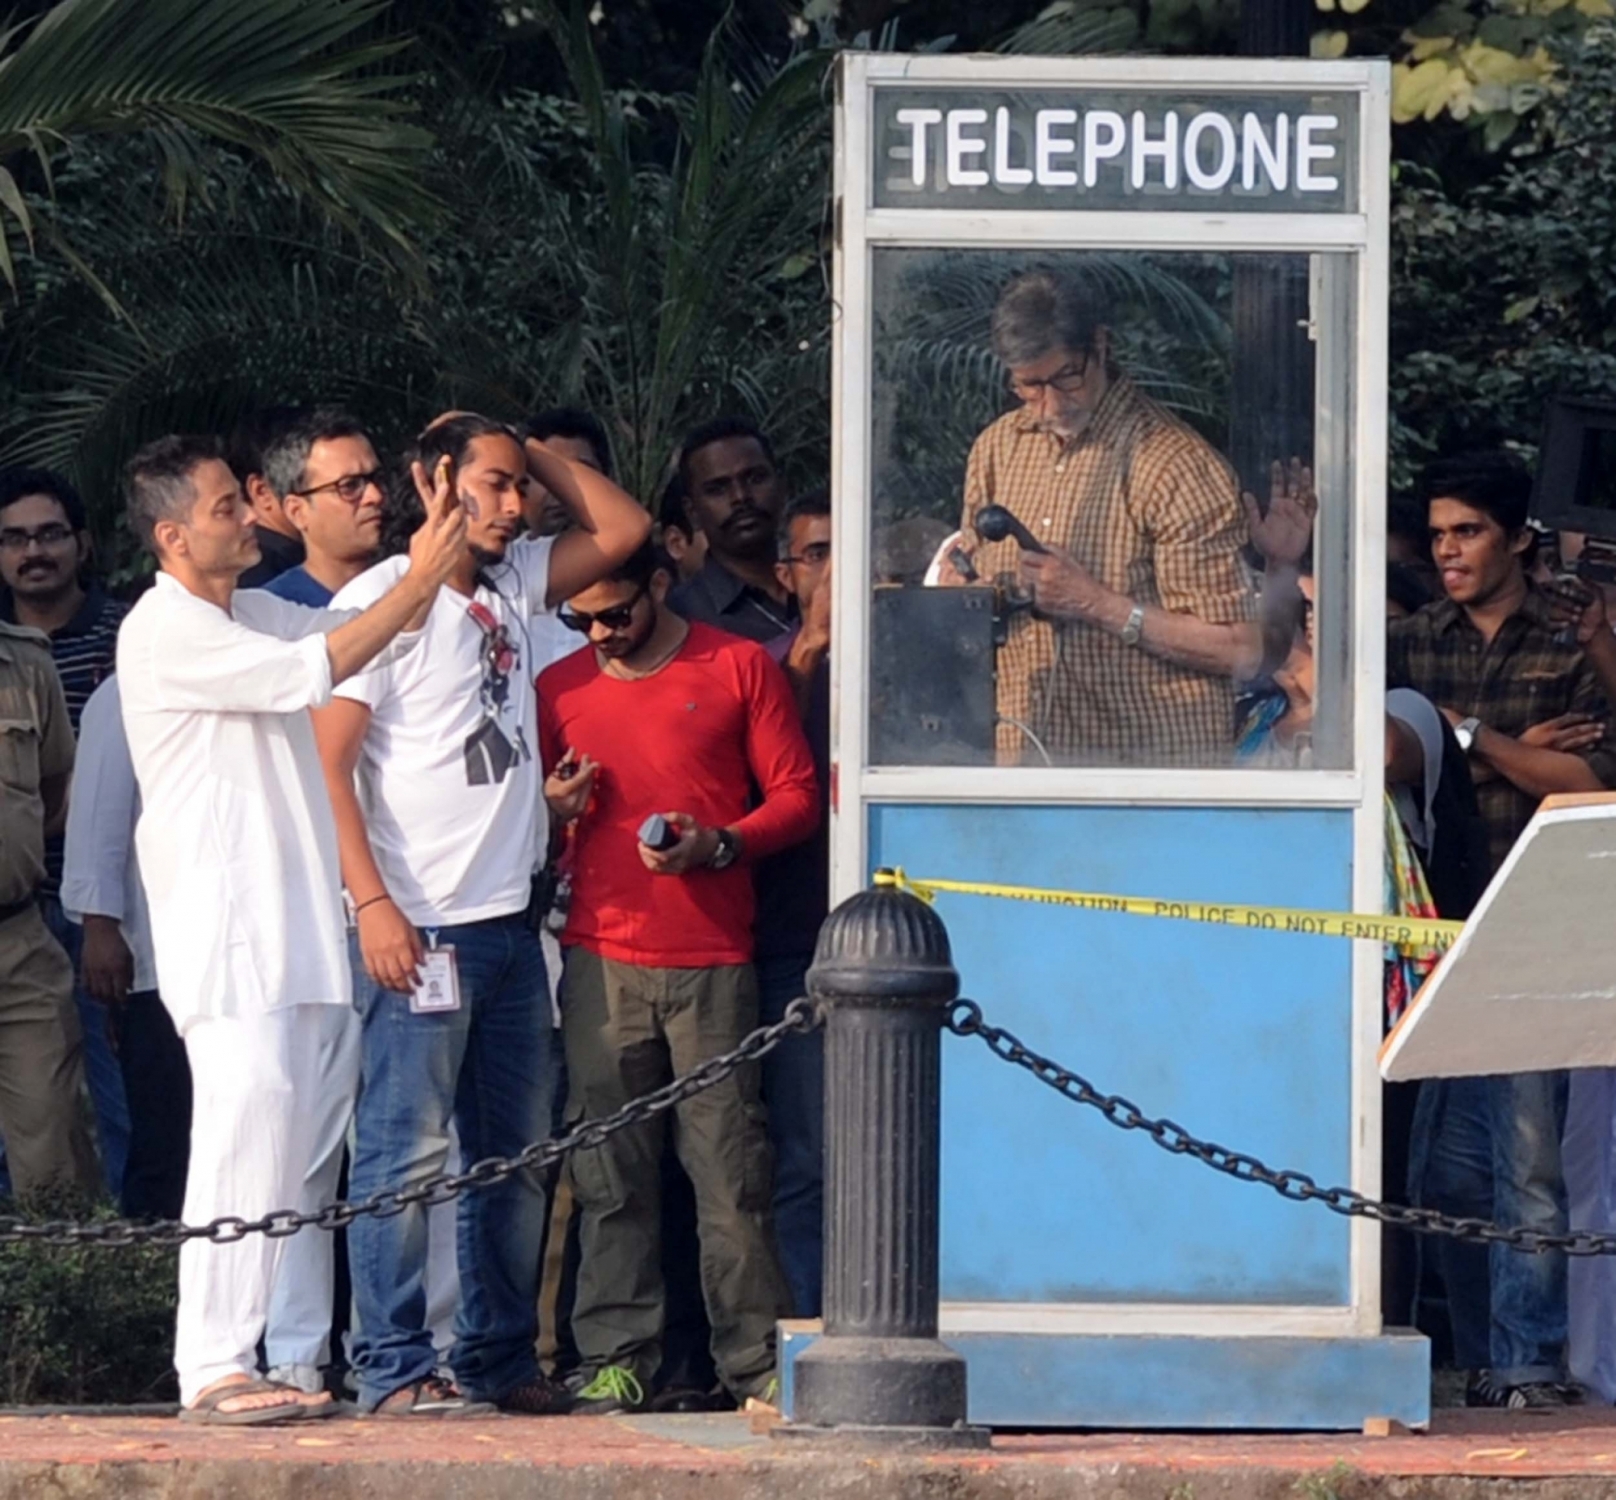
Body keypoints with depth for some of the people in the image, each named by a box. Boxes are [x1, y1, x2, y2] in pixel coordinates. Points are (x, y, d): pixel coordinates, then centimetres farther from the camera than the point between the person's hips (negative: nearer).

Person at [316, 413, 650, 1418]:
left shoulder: (515, 586, 14)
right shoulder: (385, 599, -6)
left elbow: (622, 528, 20)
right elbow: (327, 761, -10)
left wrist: (534, 451, 10)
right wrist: (373, 903, -17)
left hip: (509, 919, 7)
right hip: (421, 925, -7)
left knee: (518, 1155, 9)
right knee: (410, 1152, -8)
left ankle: (501, 1360, 15)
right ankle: (395, 1368, -6)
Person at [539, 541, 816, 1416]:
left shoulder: (739, 668, 6)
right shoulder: (560, 688, 15)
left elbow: (797, 796, 4)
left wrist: (717, 845, -12)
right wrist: (552, 808, 0)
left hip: (713, 960, -2)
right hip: (601, 959, 2)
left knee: (730, 1165, -5)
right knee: (611, 1170, -1)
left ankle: (756, 1362, 0)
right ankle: (615, 1356, 2)